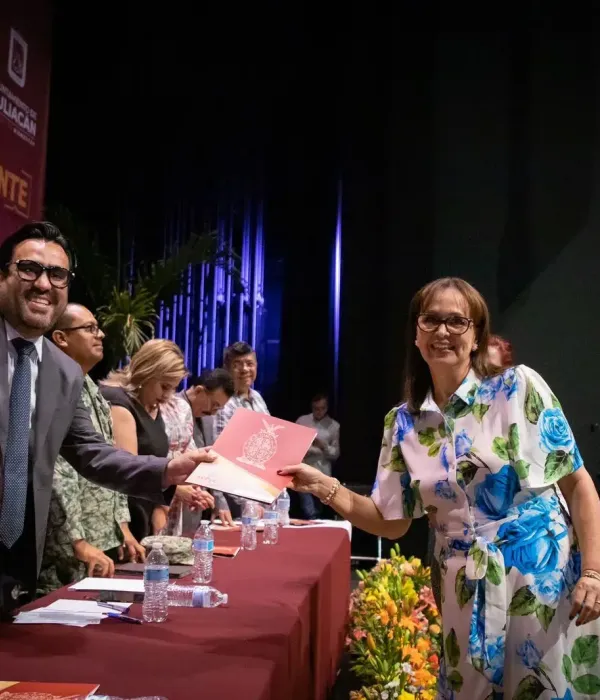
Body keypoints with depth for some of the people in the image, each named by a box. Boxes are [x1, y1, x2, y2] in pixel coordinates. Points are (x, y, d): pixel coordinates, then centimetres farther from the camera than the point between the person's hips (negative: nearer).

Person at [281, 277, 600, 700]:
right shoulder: (404, 423, 1)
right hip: (466, 593, 3)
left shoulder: (518, 387, -8)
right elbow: (392, 522, 5)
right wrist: (324, 487, -7)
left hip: (544, 579, -3)